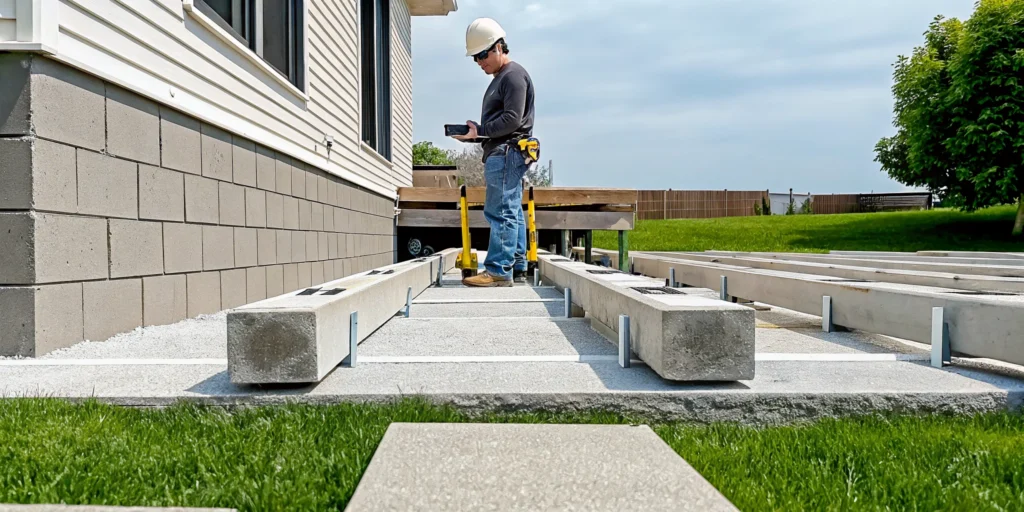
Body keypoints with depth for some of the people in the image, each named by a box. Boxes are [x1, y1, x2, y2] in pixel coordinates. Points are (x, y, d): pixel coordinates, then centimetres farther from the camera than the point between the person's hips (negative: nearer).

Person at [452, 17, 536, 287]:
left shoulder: (513, 75, -7)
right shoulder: (500, 78, 24)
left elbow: (512, 119, -17)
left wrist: (479, 131, -15)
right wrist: (476, 134, 9)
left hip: (507, 152, -11)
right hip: (501, 154, 11)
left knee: (500, 211, -13)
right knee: (511, 212, 9)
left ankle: (498, 270, -14)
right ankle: (517, 267, 13)